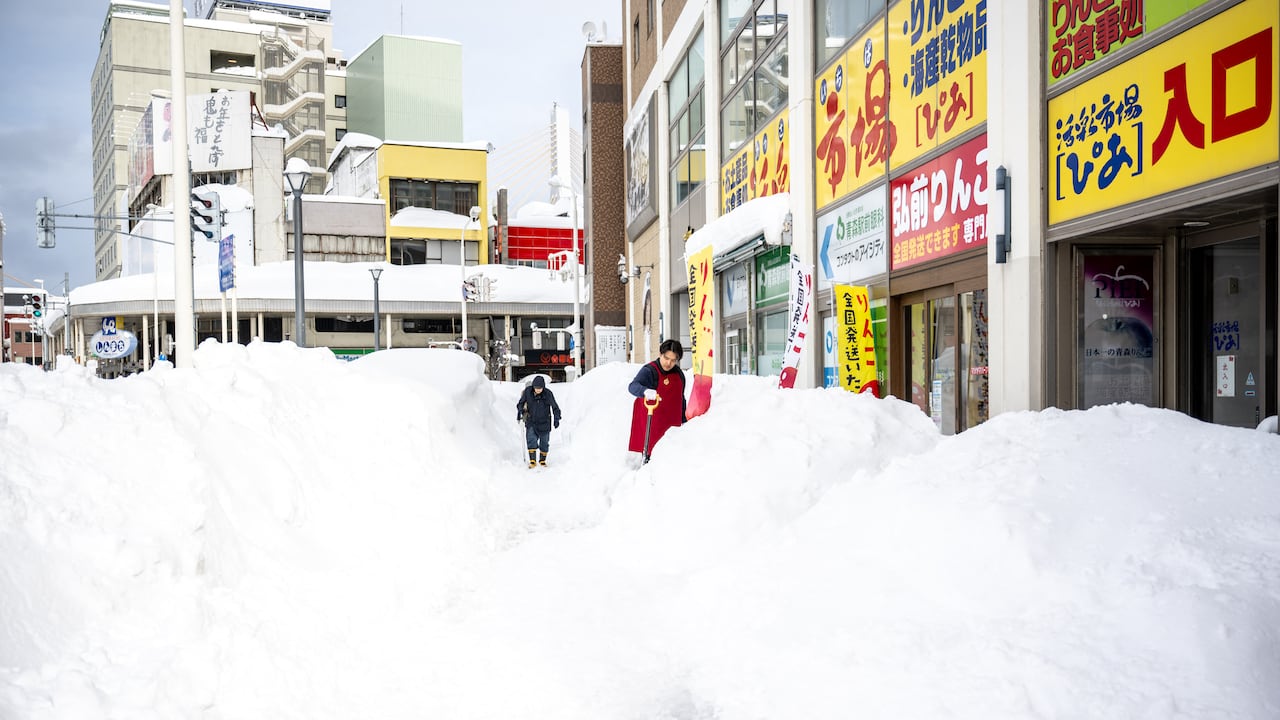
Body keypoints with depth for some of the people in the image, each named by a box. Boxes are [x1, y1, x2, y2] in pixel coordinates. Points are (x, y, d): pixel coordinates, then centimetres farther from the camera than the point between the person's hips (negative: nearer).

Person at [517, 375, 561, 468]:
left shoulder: (548, 394, -16)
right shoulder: (527, 391, -11)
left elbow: (555, 407, -9)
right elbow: (521, 403, 5)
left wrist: (556, 419, -17)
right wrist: (519, 413, -8)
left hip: (544, 422, -1)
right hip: (531, 422, 1)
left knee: (544, 442, 8)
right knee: (531, 440, -13)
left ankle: (542, 460, 25)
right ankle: (532, 461, -8)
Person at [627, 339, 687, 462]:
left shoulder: (679, 374, 9)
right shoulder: (649, 371, -11)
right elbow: (633, 386, -30)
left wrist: (684, 421, 22)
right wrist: (645, 391, -51)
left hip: (672, 424, 5)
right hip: (652, 424, -5)